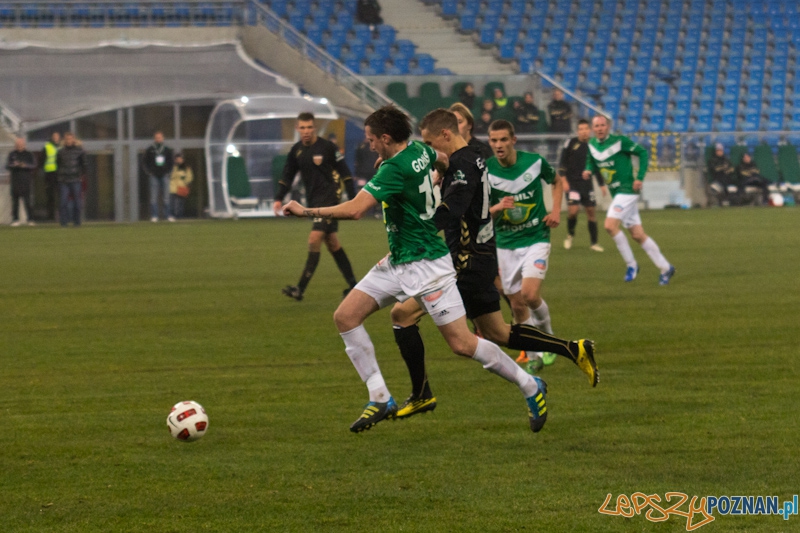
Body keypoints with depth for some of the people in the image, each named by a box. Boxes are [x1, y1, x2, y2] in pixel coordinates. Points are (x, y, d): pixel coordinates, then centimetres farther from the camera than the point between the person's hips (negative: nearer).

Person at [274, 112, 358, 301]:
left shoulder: (327, 147, -9)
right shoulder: (296, 151, 8)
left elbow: (344, 173, -4)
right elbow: (287, 176, 17)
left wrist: (353, 199, -6)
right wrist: (279, 199, 5)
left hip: (329, 198, -7)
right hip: (313, 201, 7)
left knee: (314, 240, -15)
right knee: (332, 242, 9)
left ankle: (301, 289, -19)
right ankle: (352, 284, 18)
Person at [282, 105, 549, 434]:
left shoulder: (395, 169, -24)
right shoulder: (418, 150, 3)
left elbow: (354, 210, -31)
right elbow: (442, 161, 25)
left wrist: (306, 211, -22)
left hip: (425, 267, -10)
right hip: (397, 264, 10)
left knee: (462, 344, -7)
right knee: (345, 316, -1)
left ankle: (530, 387, 11)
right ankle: (380, 399, 1)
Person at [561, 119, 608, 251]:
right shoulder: (571, 143, -2)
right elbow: (562, 163, -2)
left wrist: (602, 184, 16)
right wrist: (563, 180, -11)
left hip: (587, 183, 4)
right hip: (572, 183, -4)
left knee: (591, 211, 2)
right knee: (573, 210, -17)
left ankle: (594, 243, 11)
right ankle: (570, 234, 11)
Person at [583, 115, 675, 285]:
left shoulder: (620, 141, -13)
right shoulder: (592, 145, 6)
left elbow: (643, 153, -7)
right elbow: (591, 162, 21)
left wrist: (640, 178, -14)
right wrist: (588, 171, -3)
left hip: (627, 190, -7)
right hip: (616, 193, 7)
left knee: (610, 225, -20)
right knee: (637, 235, 7)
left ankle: (631, 264, -5)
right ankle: (665, 268, 16)